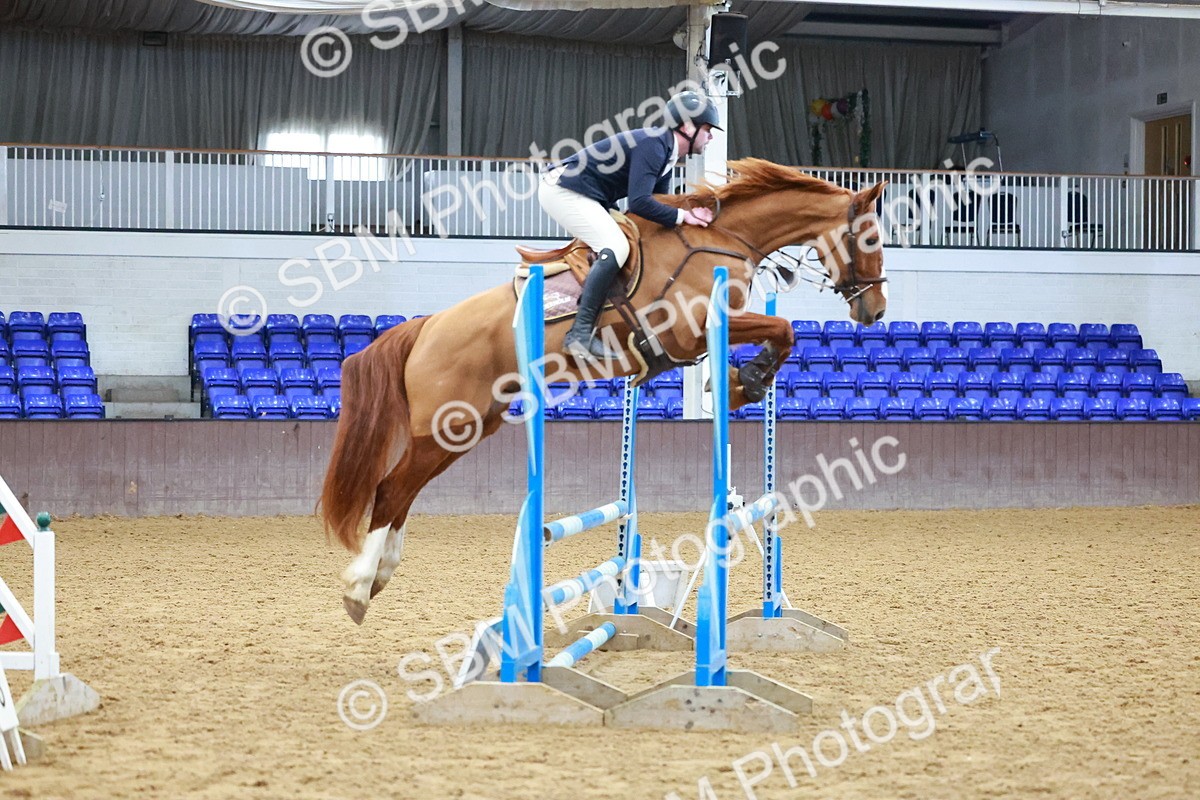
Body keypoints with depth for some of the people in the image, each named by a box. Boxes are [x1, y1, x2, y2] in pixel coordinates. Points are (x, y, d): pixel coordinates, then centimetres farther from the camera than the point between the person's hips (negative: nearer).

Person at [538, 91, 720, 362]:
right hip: (564, 191, -11)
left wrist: (690, 213, -2)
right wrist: (682, 216, -20)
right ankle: (580, 334, -29)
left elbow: (657, 202, 15)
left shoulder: (666, 150, 11)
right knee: (615, 248, -24)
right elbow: (639, 203, -29)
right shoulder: (652, 145, -20)